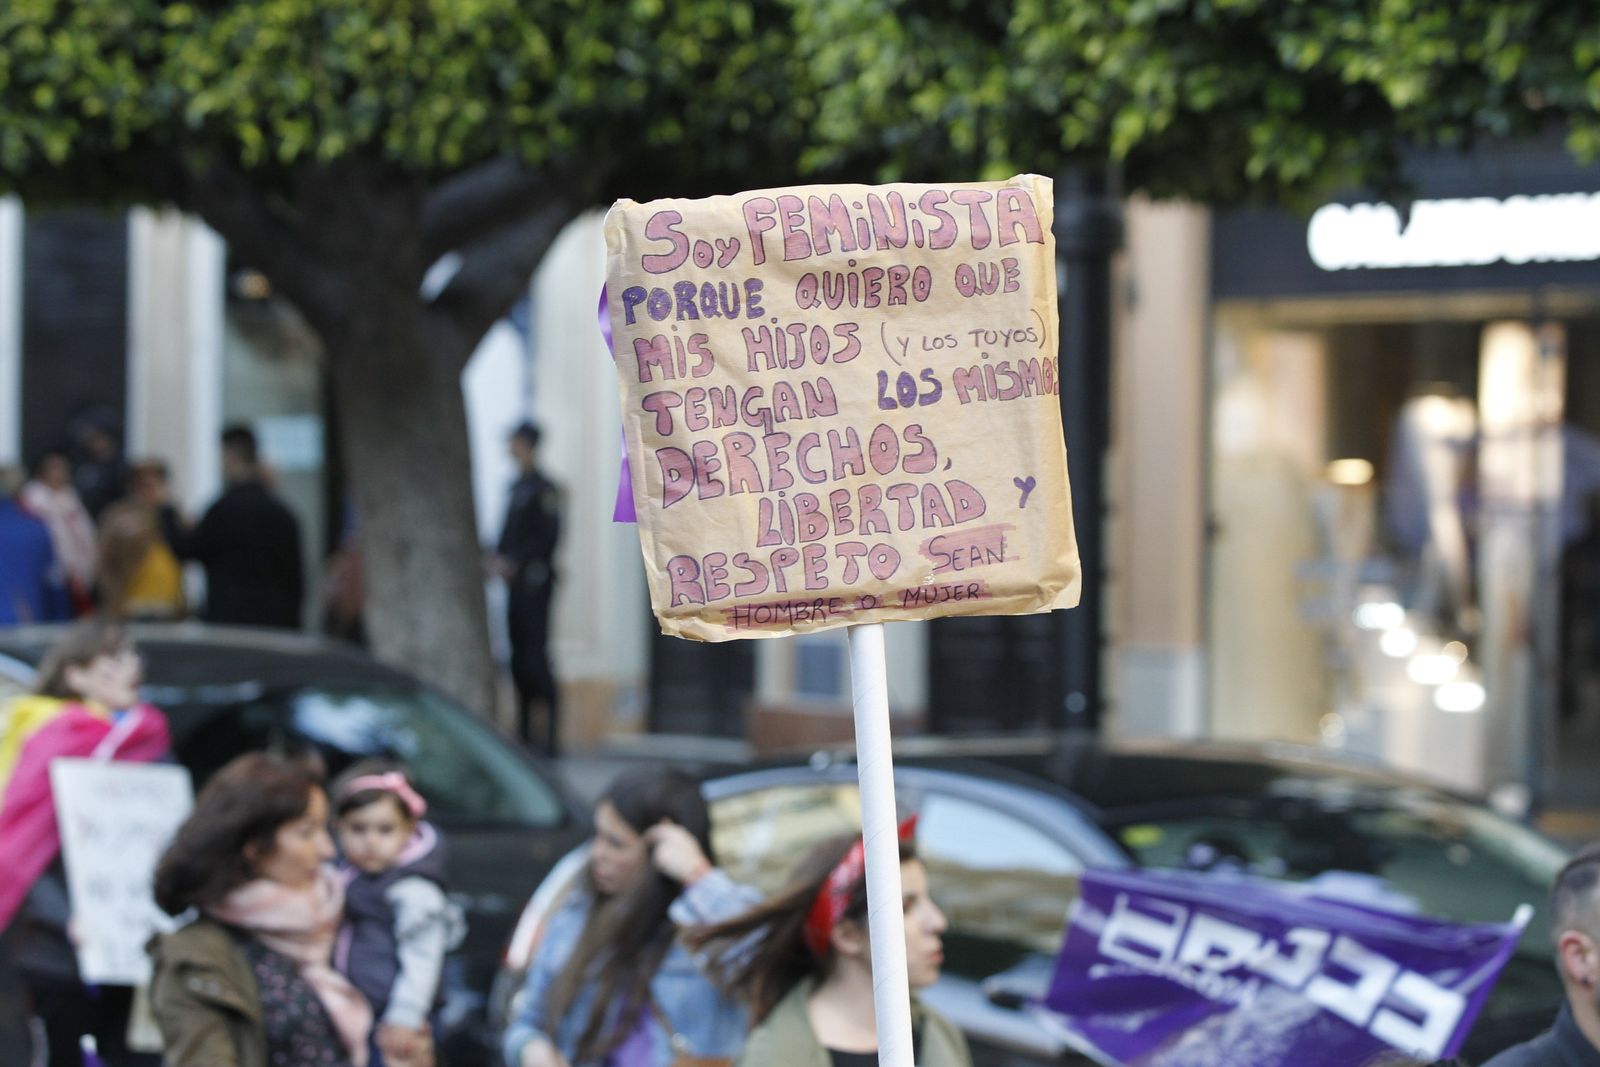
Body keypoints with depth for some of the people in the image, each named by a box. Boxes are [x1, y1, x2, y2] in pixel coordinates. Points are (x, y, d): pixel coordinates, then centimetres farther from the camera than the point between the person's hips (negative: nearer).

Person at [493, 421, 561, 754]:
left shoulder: (544, 488, -9)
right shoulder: (517, 487, 16)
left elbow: (548, 536, -15)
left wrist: (514, 561, -17)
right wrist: (501, 559, 4)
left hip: (535, 577, -9)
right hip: (516, 580, 9)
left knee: (535, 651, -13)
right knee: (519, 652, 9)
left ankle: (552, 731, -13)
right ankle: (525, 729, 13)